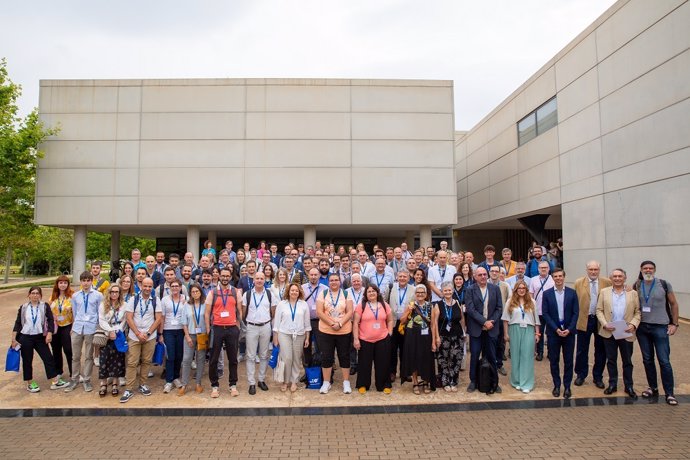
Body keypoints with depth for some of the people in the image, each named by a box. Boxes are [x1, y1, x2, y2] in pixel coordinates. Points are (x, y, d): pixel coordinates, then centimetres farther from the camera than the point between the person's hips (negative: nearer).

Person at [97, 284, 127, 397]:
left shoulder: (123, 306, 5)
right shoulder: (103, 305, 6)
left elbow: (123, 322, 3)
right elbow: (101, 321, -1)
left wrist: (116, 332, -9)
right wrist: (110, 331, -13)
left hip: (119, 336, 0)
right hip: (106, 336, 0)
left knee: (117, 360, 2)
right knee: (105, 359, -2)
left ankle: (115, 385, 8)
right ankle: (103, 385, 5)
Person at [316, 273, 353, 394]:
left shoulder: (346, 293, 2)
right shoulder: (323, 293, 1)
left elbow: (350, 312, -4)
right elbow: (319, 312, -6)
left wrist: (340, 324, -17)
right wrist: (332, 323, -16)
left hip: (344, 331, 0)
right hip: (325, 331, 0)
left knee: (344, 356, 8)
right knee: (326, 357, 7)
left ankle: (346, 383, 20)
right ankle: (326, 382, 19)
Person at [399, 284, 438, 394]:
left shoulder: (430, 306, -1)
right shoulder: (411, 305, -1)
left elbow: (433, 324, -2)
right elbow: (402, 321, 0)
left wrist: (433, 341, -6)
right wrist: (409, 311, -14)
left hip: (426, 337, 0)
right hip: (413, 337, 0)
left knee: (426, 359, 7)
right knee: (414, 359, 6)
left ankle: (426, 383, 27)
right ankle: (415, 383, 22)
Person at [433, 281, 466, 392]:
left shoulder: (458, 304, 2)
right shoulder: (438, 305, -5)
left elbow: (462, 319, 9)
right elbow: (435, 321, -6)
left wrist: (463, 333, 9)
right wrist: (437, 337, -9)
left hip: (457, 336, 2)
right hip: (443, 337, -2)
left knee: (456, 359, 2)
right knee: (444, 360, 6)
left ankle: (453, 382, 17)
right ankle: (445, 383, 19)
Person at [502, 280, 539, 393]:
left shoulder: (531, 302, 7)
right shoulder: (511, 302, 3)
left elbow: (536, 318, 10)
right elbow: (506, 319, 3)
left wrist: (537, 333, 6)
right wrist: (506, 333, 0)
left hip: (529, 330, 0)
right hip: (515, 330, 0)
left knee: (527, 356, -1)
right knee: (515, 356, 7)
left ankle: (526, 383, 5)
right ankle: (516, 381, 18)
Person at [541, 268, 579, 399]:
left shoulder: (572, 292, 1)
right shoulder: (547, 293, -1)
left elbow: (576, 312, -1)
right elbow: (545, 313, -3)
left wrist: (569, 329, -11)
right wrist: (556, 329, -12)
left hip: (569, 331, 0)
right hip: (553, 331, 0)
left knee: (568, 361, 6)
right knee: (554, 360, 6)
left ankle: (567, 386, 18)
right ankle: (556, 385, 19)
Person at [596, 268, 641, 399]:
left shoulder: (633, 293, 3)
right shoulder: (604, 292, 3)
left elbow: (637, 312, 1)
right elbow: (599, 310, 2)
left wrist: (633, 325, -14)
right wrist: (605, 324, -12)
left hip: (627, 333, 0)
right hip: (609, 333, 0)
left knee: (627, 361, 10)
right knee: (611, 360, 10)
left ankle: (629, 386, 23)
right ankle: (612, 384, 22)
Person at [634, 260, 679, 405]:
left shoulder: (664, 284, -4)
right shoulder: (637, 286, 3)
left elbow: (673, 304, 3)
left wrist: (674, 324, 0)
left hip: (660, 327, -3)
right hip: (642, 328, 3)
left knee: (664, 361, -2)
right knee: (647, 360, 11)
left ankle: (669, 393, 9)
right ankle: (653, 388, 25)